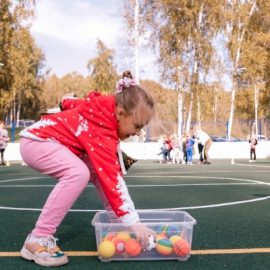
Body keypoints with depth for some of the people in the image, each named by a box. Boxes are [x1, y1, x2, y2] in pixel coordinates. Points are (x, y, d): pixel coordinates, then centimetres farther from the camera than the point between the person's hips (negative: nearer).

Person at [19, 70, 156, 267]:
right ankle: (37, 239, -25)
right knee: (78, 173, -34)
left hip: (54, 140, 10)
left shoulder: (104, 110, -6)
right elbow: (112, 179, -38)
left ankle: (116, 223, 5)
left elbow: (73, 103, 12)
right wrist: (132, 221, -39)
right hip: (36, 141, -10)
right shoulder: (102, 133, -32)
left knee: (100, 172, -2)